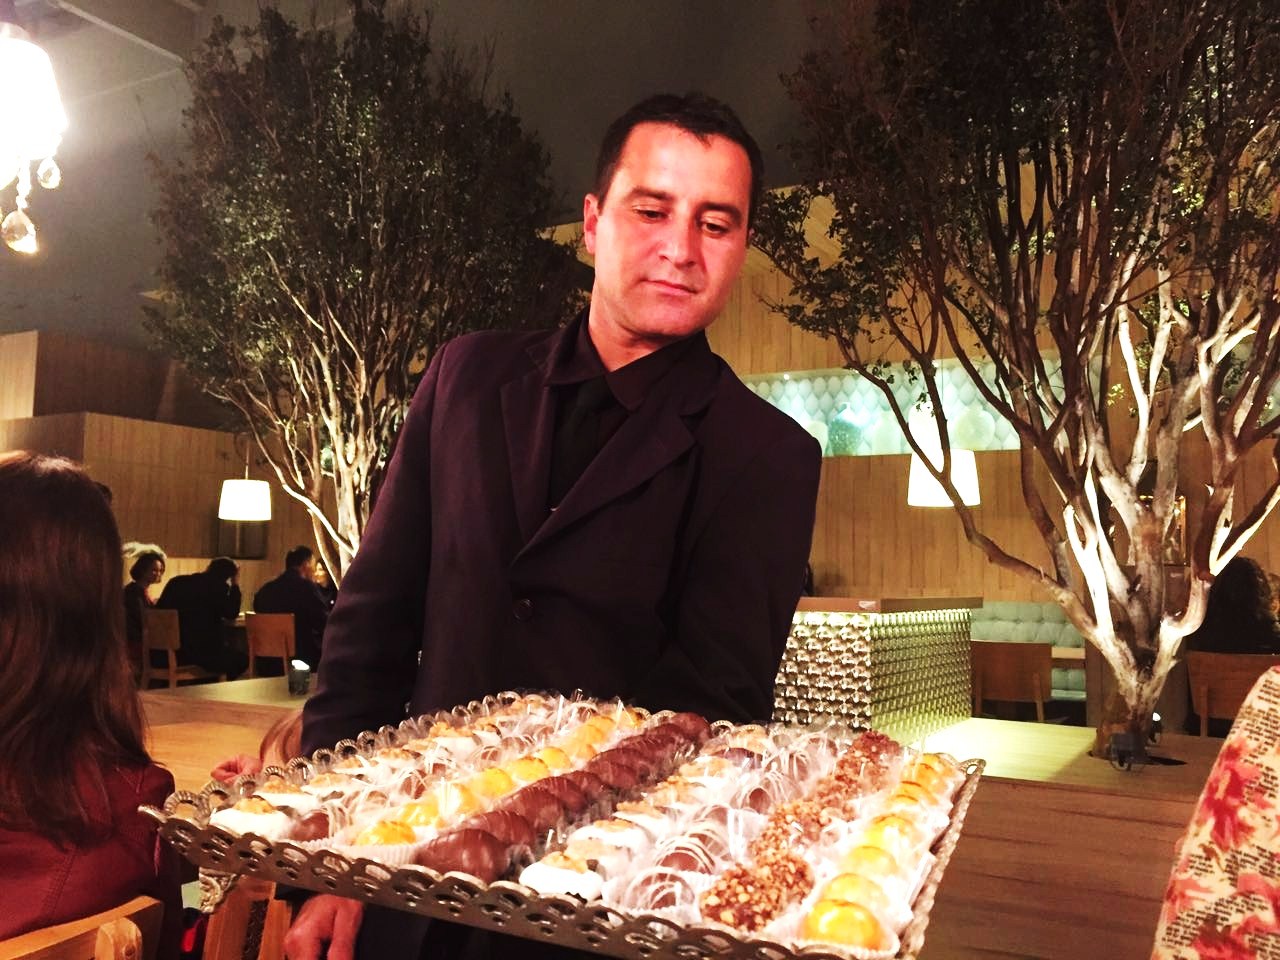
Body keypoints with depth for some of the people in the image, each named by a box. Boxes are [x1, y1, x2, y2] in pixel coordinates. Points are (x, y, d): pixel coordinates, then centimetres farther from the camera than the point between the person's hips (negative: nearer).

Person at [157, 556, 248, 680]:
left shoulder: (176, 582, 9)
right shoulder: (218, 586, -8)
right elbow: (232, 614, -3)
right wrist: (235, 586, 4)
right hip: (201, 650, -7)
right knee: (242, 659, 19)